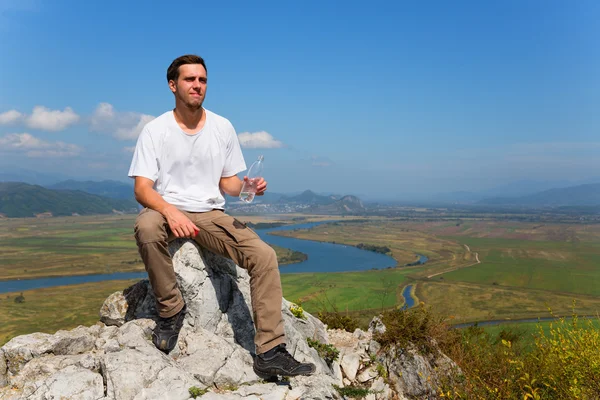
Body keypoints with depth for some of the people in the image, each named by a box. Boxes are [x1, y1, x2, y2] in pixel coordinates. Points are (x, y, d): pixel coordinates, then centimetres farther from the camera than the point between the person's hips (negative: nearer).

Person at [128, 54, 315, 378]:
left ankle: (270, 352, -18)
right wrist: (171, 212, -31)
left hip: (211, 214, 3)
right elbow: (142, 188, -10)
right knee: (146, 227, -40)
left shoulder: (223, 128, 6)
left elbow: (226, 182, 11)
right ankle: (171, 309, -15)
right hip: (166, 209, -2)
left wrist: (245, 187, -14)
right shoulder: (155, 130, -4)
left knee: (264, 255, -22)